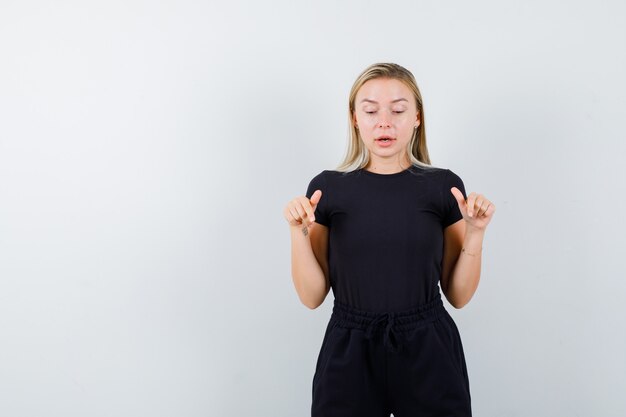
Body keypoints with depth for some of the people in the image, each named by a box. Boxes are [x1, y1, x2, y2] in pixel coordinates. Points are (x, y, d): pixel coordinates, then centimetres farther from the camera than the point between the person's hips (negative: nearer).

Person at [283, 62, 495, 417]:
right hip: (349, 353, 0)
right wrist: (299, 232, -15)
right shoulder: (328, 187, -2)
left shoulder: (444, 185, -2)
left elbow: (458, 295, 1)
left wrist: (475, 234, -13)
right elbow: (312, 295, -2)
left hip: (428, 352, 0)